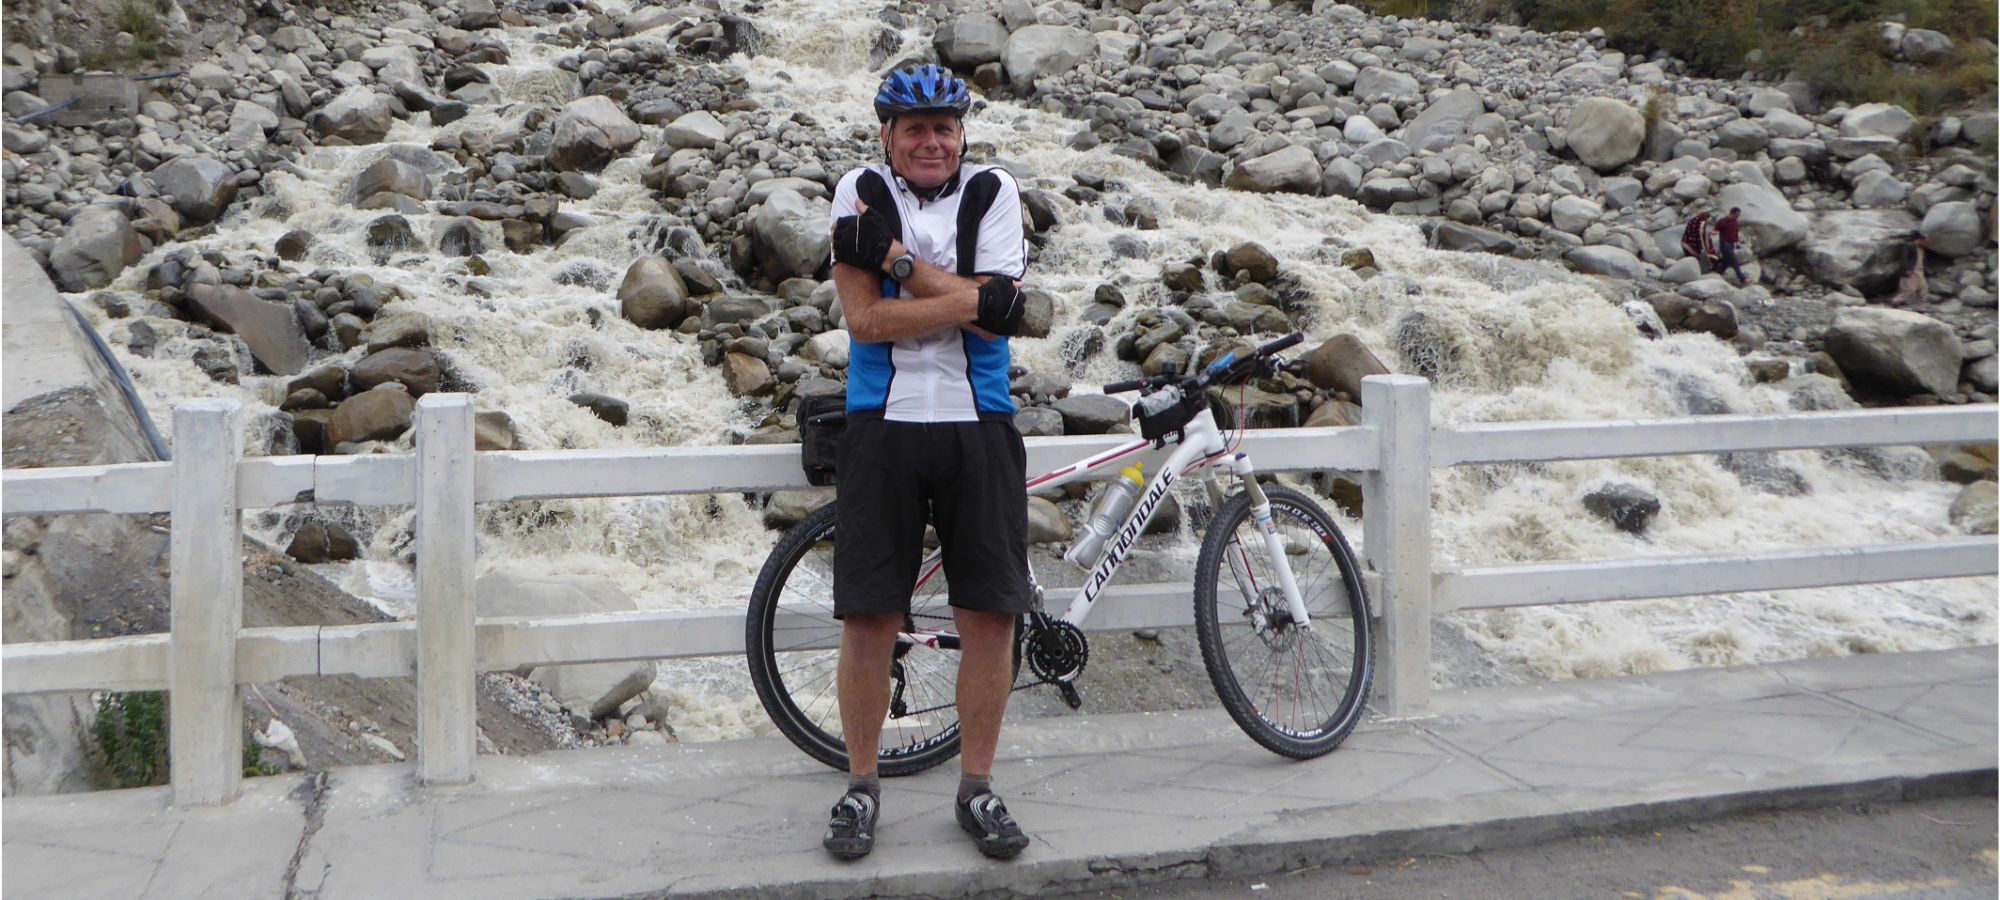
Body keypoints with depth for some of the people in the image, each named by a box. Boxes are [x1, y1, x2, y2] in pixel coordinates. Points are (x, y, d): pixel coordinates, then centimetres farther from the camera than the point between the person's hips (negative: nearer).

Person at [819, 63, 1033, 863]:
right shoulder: (861, 192, 2)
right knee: (868, 618, 0)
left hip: (978, 423, 1)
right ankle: (861, 788, 17)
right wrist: (970, 300, -15)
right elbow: (865, 319, -10)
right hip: (884, 423, -1)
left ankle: (976, 788, 18)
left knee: (989, 615, 2)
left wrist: (896, 258, -13)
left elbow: (996, 310, -9)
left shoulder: (992, 191, 4)